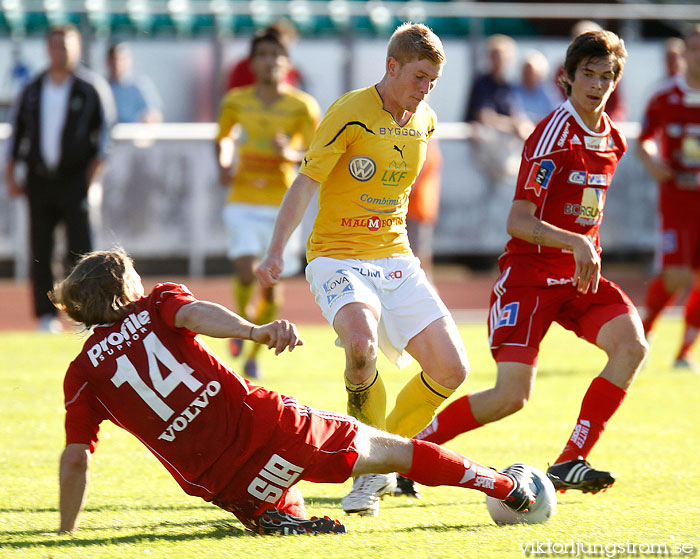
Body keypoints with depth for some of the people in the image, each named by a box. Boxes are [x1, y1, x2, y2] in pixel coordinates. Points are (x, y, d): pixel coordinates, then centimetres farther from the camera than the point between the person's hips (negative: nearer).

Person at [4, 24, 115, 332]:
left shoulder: (91, 87, 2)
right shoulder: (32, 90, 12)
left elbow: (106, 128, 2)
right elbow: (17, 130, 16)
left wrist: (96, 166, -8)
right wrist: (10, 173, 9)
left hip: (76, 177, -3)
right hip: (39, 178, 3)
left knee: (81, 249, -11)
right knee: (39, 250, 2)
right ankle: (47, 316, 9)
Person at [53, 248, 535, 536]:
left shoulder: (82, 374, 11)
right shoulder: (157, 304, 9)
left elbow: (75, 460, 4)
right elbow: (196, 314, -14)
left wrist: (66, 534, 13)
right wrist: (256, 331, -31)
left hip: (221, 482, 1)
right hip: (261, 425, -1)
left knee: (268, 513, 31)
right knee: (385, 449, 16)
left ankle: (282, 521, -6)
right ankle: (508, 488, 20)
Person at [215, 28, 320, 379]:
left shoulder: (302, 107, -2)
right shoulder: (236, 101, 3)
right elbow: (223, 138, 21)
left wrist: (291, 155, -22)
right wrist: (224, 165, 1)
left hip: (282, 204, 0)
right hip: (243, 202, 0)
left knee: (272, 286, 2)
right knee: (246, 272, -20)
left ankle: (253, 356, 21)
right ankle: (241, 319, 13)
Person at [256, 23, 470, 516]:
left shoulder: (424, 121, 8)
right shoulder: (351, 113, -12)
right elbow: (306, 181, -14)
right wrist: (276, 251, -23)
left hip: (395, 259, 6)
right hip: (338, 257, -6)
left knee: (451, 368, -7)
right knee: (361, 344, -35)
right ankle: (372, 471, -16)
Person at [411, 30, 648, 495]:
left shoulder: (612, 138, 9)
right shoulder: (554, 135, -15)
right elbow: (518, 221, -21)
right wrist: (575, 243, -33)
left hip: (579, 274, 7)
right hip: (528, 276, -7)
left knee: (632, 347, -20)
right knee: (511, 395, -16)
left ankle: (569, 464, -14)